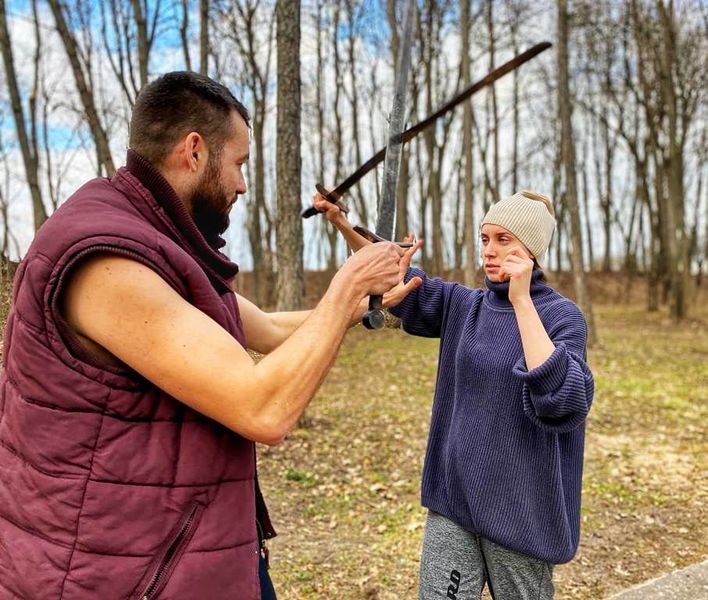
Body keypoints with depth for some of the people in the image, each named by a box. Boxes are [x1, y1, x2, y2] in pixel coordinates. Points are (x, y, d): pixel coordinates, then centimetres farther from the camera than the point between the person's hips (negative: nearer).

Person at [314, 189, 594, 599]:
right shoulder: (465, 306, 5)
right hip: (454, 498, 4)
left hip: (519, 507, -3)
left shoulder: (561, 315, -10)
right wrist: (342, 224, -11)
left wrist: (522, 301, -28)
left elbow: (563, 399, -26)